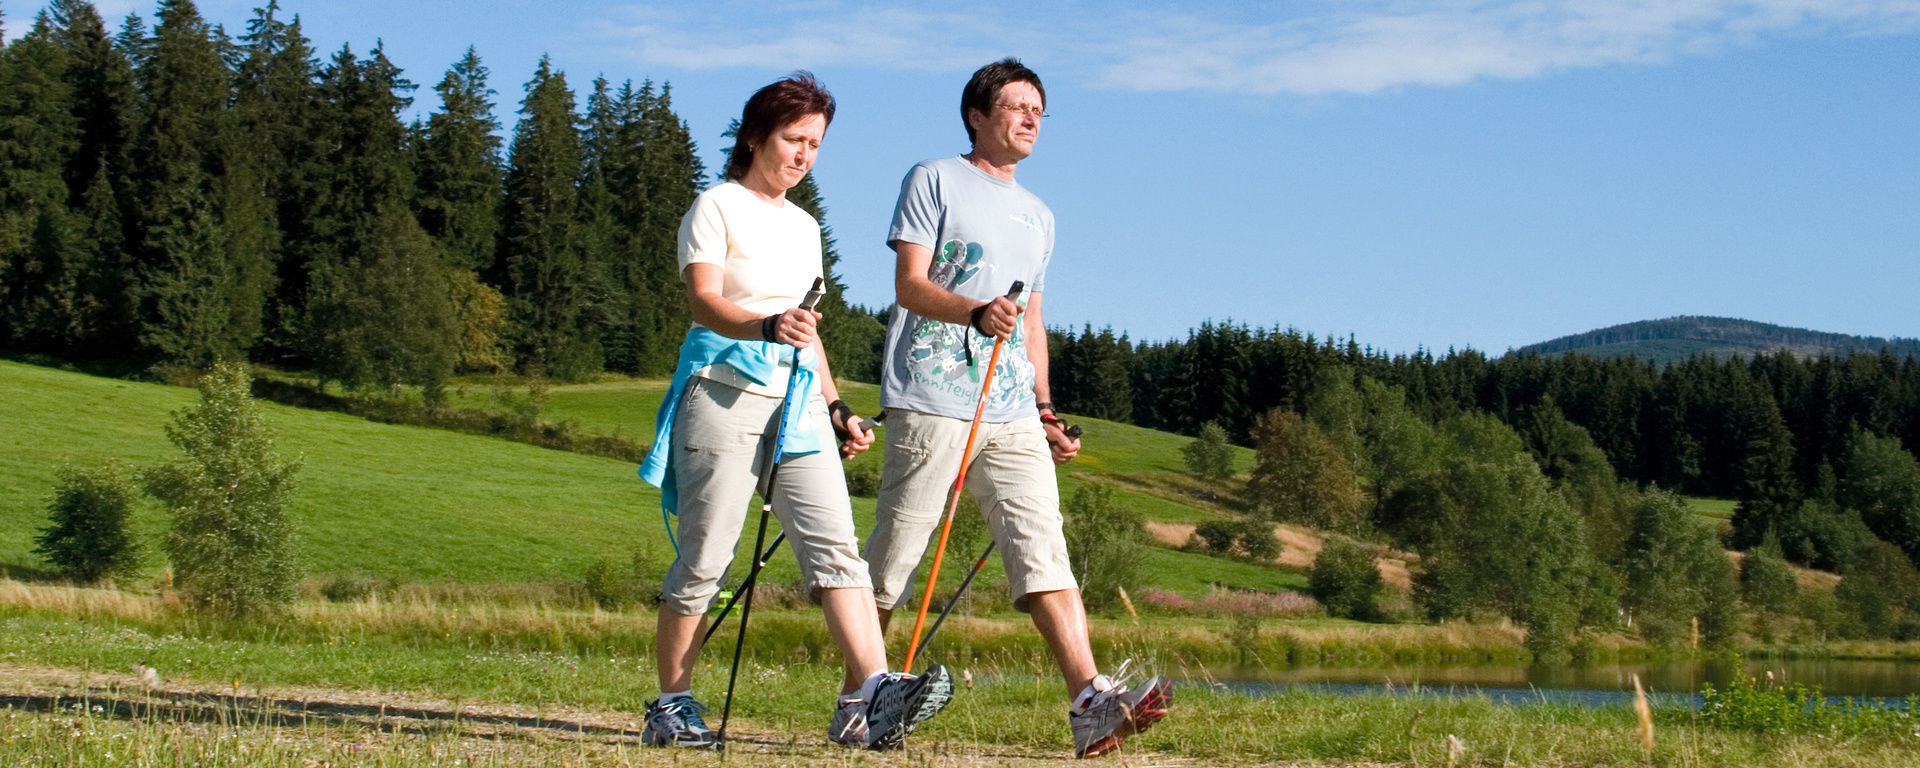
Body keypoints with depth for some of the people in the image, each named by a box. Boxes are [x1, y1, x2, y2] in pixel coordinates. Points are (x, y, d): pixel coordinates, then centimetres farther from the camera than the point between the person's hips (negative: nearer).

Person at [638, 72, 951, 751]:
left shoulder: (803, 227, 21)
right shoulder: (717, 208, 0)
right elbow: (703, 303, -15)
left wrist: (836, 407, 18)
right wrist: (770, 326, -33)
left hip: (797, 396, 6)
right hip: (726, 389, -6)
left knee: (834, 542, -11)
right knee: (703, 556, -5)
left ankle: (869, 695, -22)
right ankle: (671, 706, 6)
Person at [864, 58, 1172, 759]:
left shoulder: (1038, 216, 26)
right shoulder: (935, 181, 5)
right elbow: (910, 284, -6)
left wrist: (1044, 407, 19)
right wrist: (977, 312, -25)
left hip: (1013, 416, 5)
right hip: (931, 404, -5)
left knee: (1045, 554, -9)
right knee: (892, 562, -3)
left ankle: (1091, 703, -21)